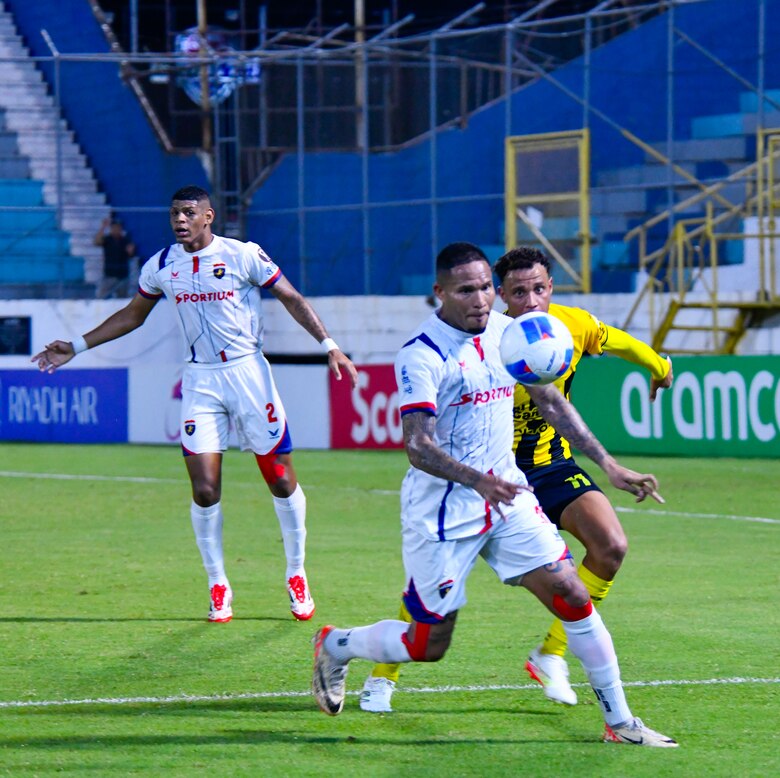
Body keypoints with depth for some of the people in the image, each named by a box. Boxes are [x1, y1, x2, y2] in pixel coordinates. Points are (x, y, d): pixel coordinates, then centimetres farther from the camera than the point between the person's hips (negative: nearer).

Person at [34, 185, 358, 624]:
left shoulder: (243, 256, -8)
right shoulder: (161, 267, 4)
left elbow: (292, 299, -1)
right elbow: (133, 315, 19)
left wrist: (329, 345, -10)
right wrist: (77, 347, 18)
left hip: (248, 373, -2)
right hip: (201, 381, 2)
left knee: (282, 481, -1)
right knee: (205, 491, -6)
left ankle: (297, 576, 17)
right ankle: (219, 587, 9)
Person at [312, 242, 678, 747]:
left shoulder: (508, 333, 2)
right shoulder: (421, 356, -19)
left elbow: (551, 402, 15)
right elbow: (418, 447, -27)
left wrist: (609, 466, 9)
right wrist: (478, 481, -44)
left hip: (507, 496, 6)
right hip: (441, 511, -6)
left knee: (572, 595, -7)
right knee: (428, 645, 3)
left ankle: (620, 722, 3)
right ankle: (336, 645, 32)